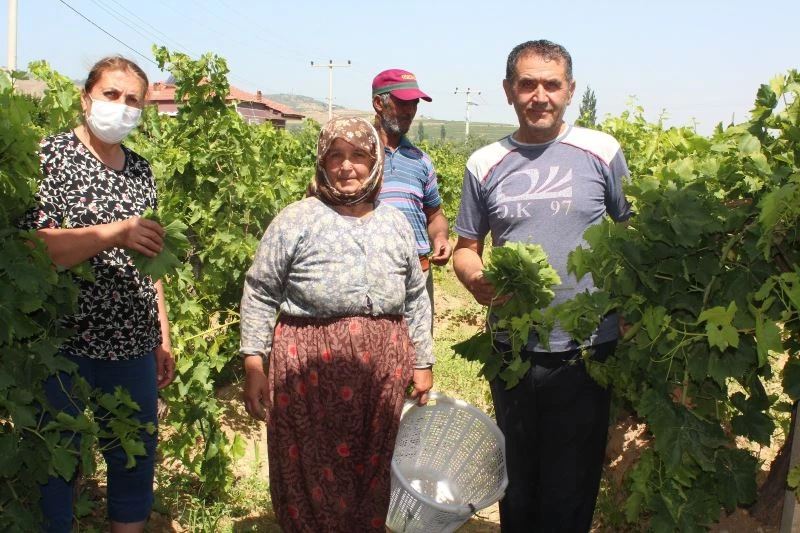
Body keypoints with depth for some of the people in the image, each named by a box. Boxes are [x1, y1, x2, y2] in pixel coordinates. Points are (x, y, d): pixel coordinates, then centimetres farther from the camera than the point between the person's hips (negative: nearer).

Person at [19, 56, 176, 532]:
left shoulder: (141, 169, 12)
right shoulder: (52, 154, -3)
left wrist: (164, 337, 14)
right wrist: (112, 233, -27)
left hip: (133, 344, 5)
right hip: (63, 341, -4)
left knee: (136, 459, 11)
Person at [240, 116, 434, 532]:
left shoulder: (396, 224, 10)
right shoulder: (296, 221, -3)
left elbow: (415, 301, 15)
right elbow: (260, 295, -1)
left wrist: (423, 363, 14)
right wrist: (253, 365, -6)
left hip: (384, 375, 4)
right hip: (310, 374, -3)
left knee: (373, 476, 13)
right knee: (315, 481, 5)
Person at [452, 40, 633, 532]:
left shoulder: (603, 153, -3)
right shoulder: (484, 165, 1)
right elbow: (466, 248, 8)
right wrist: (478, 282, -14)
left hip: (588, 349, -2)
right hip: (513, 349, 2)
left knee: (572, 482, 12)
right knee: (517, 478, 20)